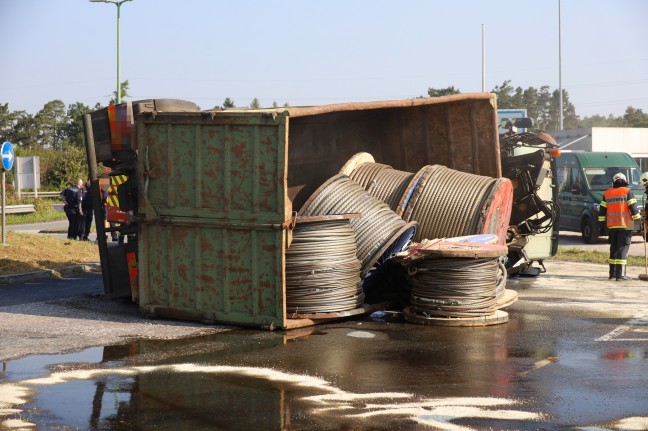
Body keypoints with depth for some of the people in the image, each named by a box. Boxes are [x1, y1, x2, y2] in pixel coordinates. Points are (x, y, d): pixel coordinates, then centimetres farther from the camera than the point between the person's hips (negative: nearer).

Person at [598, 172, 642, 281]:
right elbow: (633, 207, -8)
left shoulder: (607, 193, 9)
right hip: (625, 224, -4)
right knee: (623, 248, -5)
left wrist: (602, 221, 20)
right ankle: (620, 274, -11)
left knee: (614, 248, 15)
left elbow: (603, 209, 11)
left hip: (611, 225, 5)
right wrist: (637, 218, 3)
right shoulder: (627, 192, -4)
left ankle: (612, 273, 17)